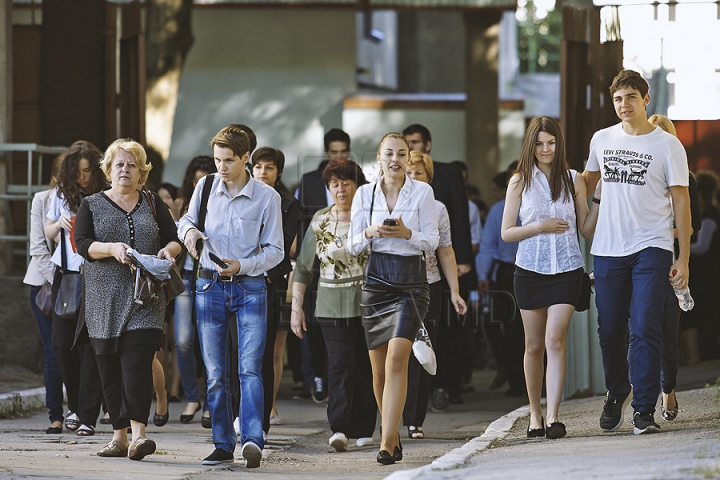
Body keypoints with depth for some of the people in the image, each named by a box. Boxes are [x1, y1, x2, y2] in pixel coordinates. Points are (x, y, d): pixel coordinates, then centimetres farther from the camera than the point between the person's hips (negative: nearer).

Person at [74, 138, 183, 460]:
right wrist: (111, 248, -21)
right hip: (105, 298, 1)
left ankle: (138, 433, -25)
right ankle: (119, 436, 10)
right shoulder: (92, 205, 10)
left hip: (145, 299, -1)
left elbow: (175, 239, 12)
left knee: (138, 361, -15)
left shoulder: (153, 204, 13)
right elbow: (82, 243, -3)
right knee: (110, 367, 1)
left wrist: (168, 250, -11)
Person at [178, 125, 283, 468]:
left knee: (249, 368, -16)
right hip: (209, 286, 3)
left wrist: (243, 265, -17)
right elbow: (187, 219, 23)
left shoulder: (267, 197, -4)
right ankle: (223, 446, 7)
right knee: (215, 374, 3)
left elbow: (274, 250, -1)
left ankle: (253, 440, -27)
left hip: (249, 288, -3)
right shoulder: (205, 187, 4)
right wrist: (189, 230, -2)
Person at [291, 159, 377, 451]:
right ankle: (339, 429, -20)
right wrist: (296, 307, 6)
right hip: (332, 306, 0)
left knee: (365, 367, 3)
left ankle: (363, 430, 13)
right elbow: (303, 266, 12)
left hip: (368, 304, 0)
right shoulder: (320, 222, 8)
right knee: (340, 364, -11)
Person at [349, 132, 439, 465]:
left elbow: (432, 241, 1)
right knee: (379, 368, 5)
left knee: (397, 359, -17)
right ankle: (393, 435, 24)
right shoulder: (365, 194, 7)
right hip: (376, 280, 3)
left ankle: (388, 443, -20)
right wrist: (370, 233, -13)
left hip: (411, 281, -3)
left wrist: (407, 233, -18)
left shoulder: (422, 192, 1)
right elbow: (355, 246, 8)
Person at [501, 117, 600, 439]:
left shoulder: (574, 181, 5)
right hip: (530, 270, 1)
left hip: (566, 270, -1)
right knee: (534, 346, 8)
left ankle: (553, 417, -17)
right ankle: (535, 414, 22)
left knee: (555, 342, -13)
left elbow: (586, 230, 7)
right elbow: (507, 233, 2)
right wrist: (540, 226, -11)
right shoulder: (520, 182, 3)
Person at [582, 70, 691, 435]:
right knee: (609, 332, 8)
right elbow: (588, 180, 27)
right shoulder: (602, 140, 9)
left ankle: (644, 410, -6)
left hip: (651, 248, -3)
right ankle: (617, 392, 31)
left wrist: (683, 259, -5)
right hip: (608, 250, 3)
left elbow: (681, 201, 0)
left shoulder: (668, 145, -1)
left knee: (645, 330, -11)